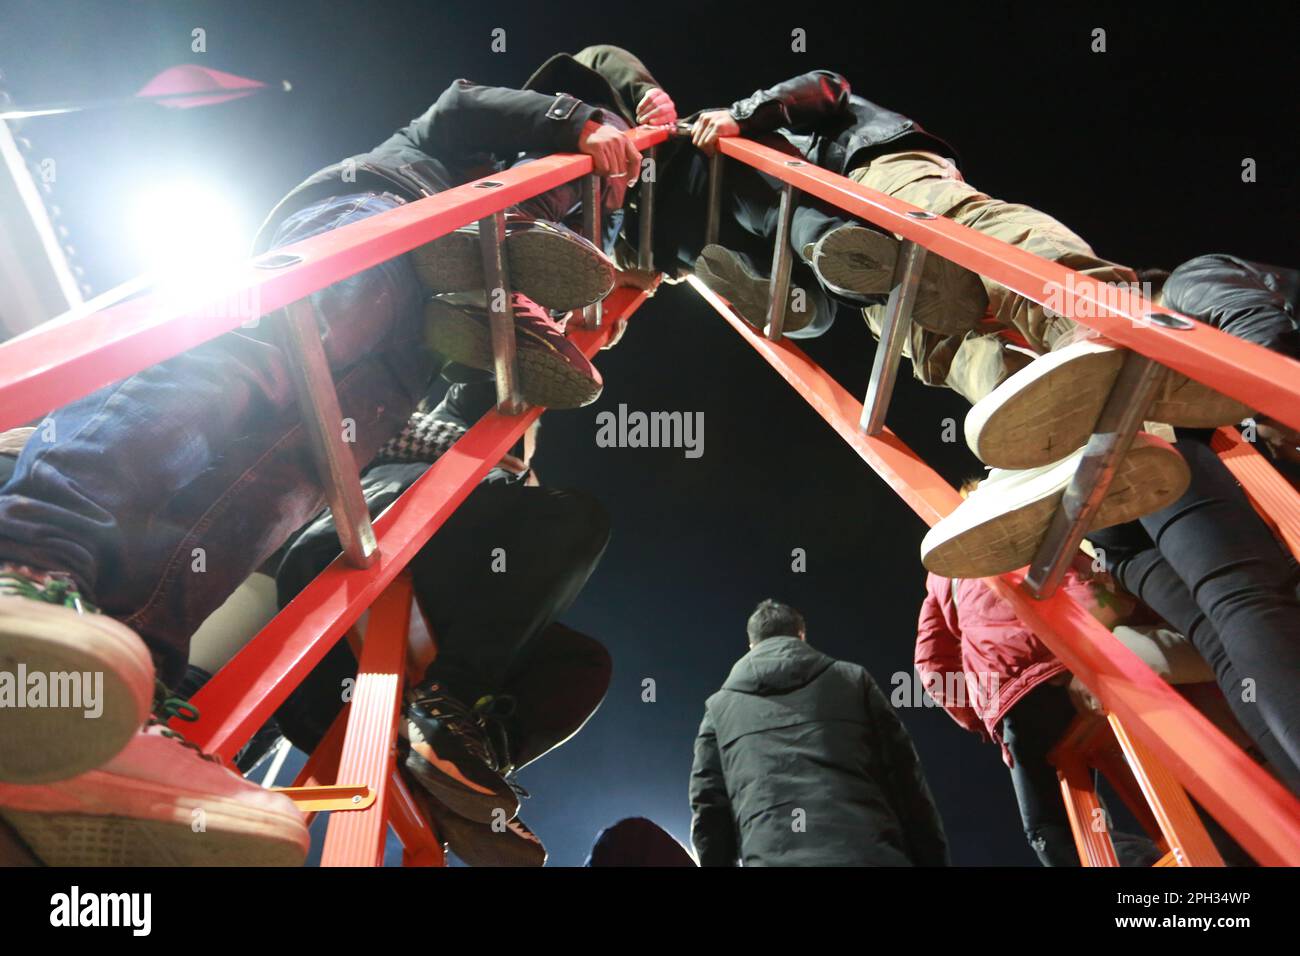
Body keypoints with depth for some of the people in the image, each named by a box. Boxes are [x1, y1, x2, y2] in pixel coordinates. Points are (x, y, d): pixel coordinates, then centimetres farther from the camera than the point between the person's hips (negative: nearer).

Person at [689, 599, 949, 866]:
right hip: (870, 854, 0)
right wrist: (932, 859, 17)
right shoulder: (853, 679, 15)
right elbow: (907, 785, 12)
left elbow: (708, 812, 12)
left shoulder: (720, 707, 17)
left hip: (773, 858, 1)